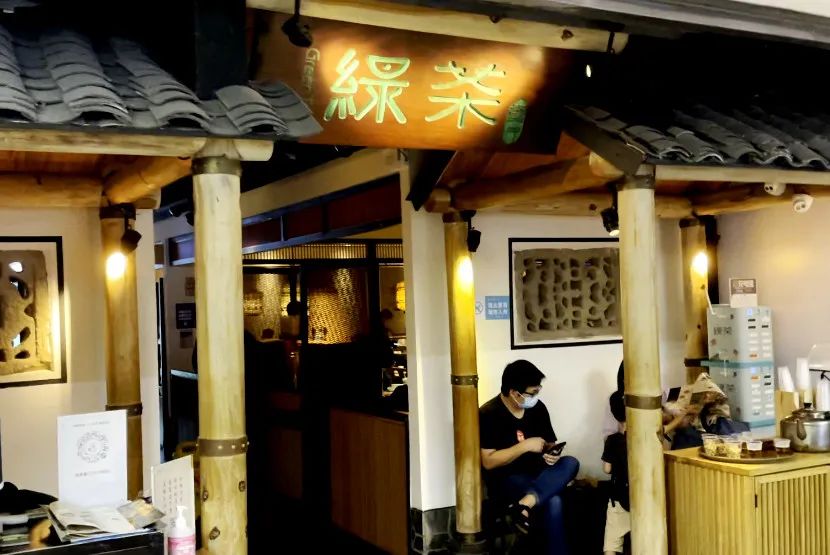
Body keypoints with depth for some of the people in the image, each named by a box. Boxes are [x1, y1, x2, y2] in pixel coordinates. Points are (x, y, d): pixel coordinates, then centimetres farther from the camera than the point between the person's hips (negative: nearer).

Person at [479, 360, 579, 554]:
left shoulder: (537, 408, 6)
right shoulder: (488, 414, -12)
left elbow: (549, 444, 16)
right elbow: (488, 462, -16)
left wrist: (551, 455, -9)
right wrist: (524, 446, -19)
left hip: (537, 475, 7)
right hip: (505, 481, -7)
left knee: (570, 463, -28)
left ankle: (524, 504, -44)